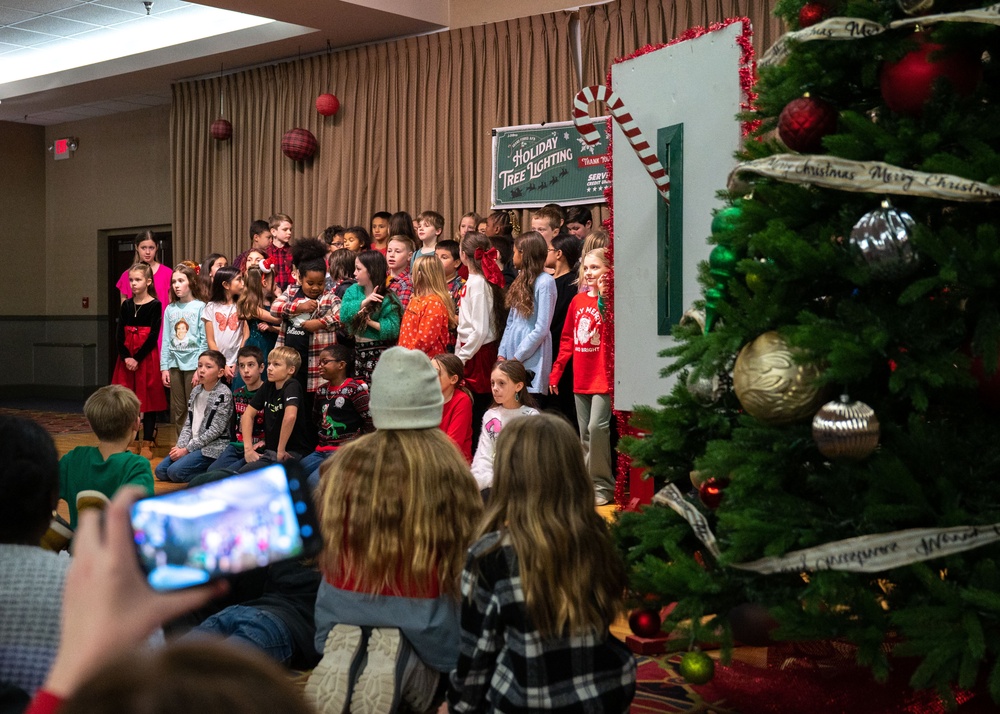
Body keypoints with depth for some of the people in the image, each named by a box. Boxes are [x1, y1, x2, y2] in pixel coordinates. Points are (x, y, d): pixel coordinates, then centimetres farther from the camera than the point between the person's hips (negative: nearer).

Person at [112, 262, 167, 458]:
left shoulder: (154, 305, -5)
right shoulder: (126, 305, 8)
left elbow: (153, 336, -10)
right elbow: (119, 335, 3)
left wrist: (137, 359, -15)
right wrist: (126, 357, -11)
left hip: (147, 358, -4)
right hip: (127, 358, 4)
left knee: (148, 399, -1)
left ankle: (147, 443, 4)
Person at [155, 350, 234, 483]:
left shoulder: (223, 394, -12)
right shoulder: (196, 391, 10)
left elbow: (216, 430, -16)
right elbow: (188, 424, 12)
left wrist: (187, 449, -14)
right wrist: (180, 446, -6)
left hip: (212, 448, -8)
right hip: (192, 445, 8)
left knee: (175, 471, -22)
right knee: (160, 471, 0)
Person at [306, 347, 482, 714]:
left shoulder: (341, 464, -4)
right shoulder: (449, 465, -10)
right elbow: (470, 542, 3)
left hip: (344, 602, 1)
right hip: (421, 606, 0)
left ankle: (346, 653, -2)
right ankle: (402, 659, -4)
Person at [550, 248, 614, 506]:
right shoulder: (578, 300, 11)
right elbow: (568, 338, 17)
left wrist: (603, 300, -26)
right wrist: (556, 370, 15)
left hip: (603, 377, -7)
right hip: (581, 378, 7)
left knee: (597, 427, -14)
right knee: (584, 433, 11)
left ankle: (602, 486, -3)